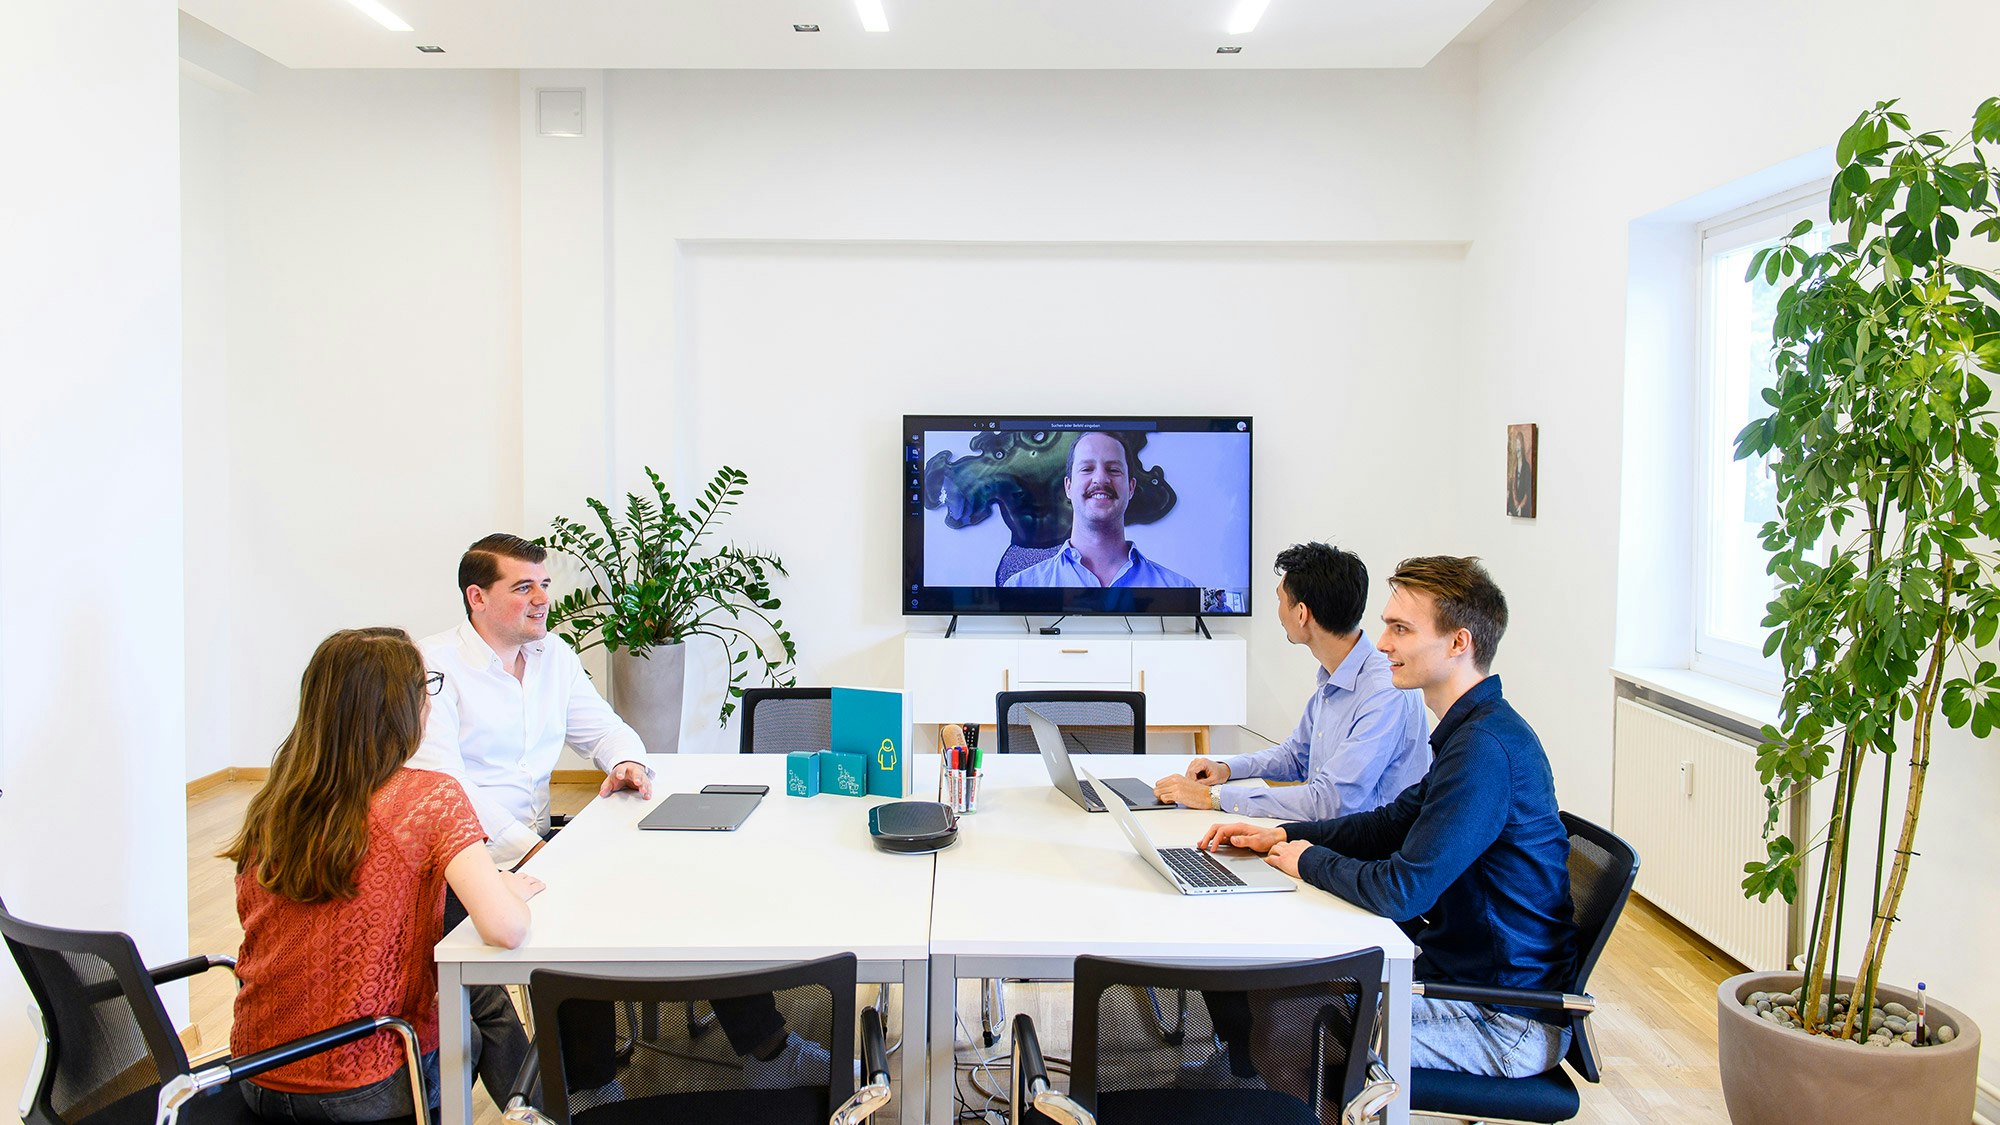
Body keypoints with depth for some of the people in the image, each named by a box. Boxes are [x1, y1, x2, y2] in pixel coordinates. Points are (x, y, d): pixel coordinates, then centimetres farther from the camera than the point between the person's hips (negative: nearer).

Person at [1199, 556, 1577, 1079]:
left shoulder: (1486, 749, -26)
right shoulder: (1470, 731, 8)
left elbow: (1402, 891, -29)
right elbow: (1395, 822, 18)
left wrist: (1311, 861, -10)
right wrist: (1281, 835, 7)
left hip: (1504, 1021, -10)